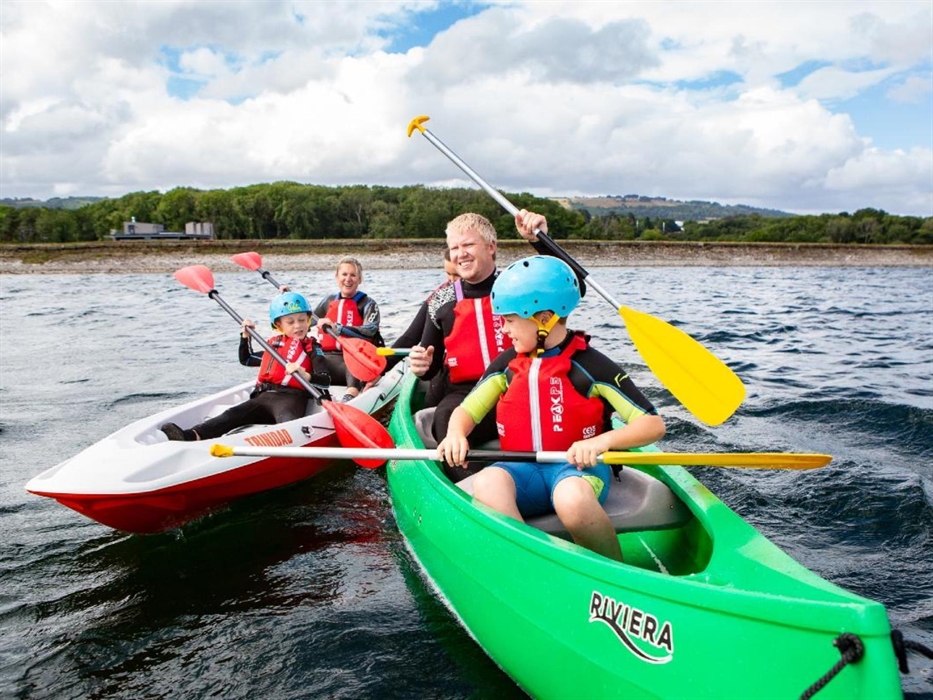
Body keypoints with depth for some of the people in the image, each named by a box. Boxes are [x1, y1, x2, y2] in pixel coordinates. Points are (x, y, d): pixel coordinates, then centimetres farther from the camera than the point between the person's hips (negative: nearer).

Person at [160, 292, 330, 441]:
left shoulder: (312, 348, 9)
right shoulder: (274, 344, 26)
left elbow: (325, 380, -6)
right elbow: (246, 359, 42)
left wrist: (305, 375, -25)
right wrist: (245, 335, 31)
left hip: (290, 398, -6)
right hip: (263, 396, 6)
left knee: (286, 418, -40)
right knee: (232, 415, -18)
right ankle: (192, 435, -38)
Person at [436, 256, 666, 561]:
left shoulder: (592, 366, -4)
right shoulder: (507, 364, 11)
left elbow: (654, 425, -8)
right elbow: (466, 410, 15)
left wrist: (602, 440, -26)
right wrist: (456, 434, -9)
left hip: (579, 466, -3)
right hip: (523, 469, 3)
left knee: (572, 498, -38)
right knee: (487, 482, -32)